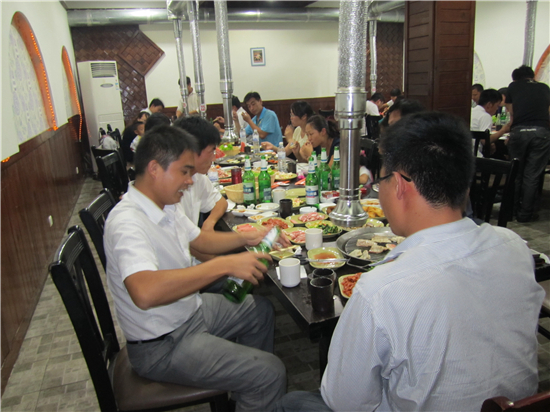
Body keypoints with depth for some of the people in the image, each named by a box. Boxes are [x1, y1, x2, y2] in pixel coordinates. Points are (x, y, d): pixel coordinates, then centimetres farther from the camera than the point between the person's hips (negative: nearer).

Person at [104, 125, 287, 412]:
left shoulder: (167, 206, 1)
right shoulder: (127, 222, -29)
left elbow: (199, 239, 17)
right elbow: (145, 292, -45)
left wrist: (247, 238, 2)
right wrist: (224, 265, -41)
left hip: (191, 311, 10)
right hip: (163, 345, -10)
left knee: (260, 310, 23)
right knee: (271, 373, -16)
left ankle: (246, 385, 40)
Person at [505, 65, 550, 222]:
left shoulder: (513, 87, 18)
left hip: (519, 131, 0)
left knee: (515, 173, 12)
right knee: (532, 175, 4)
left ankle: (513, 210, 22)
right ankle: (526, 214, 11)